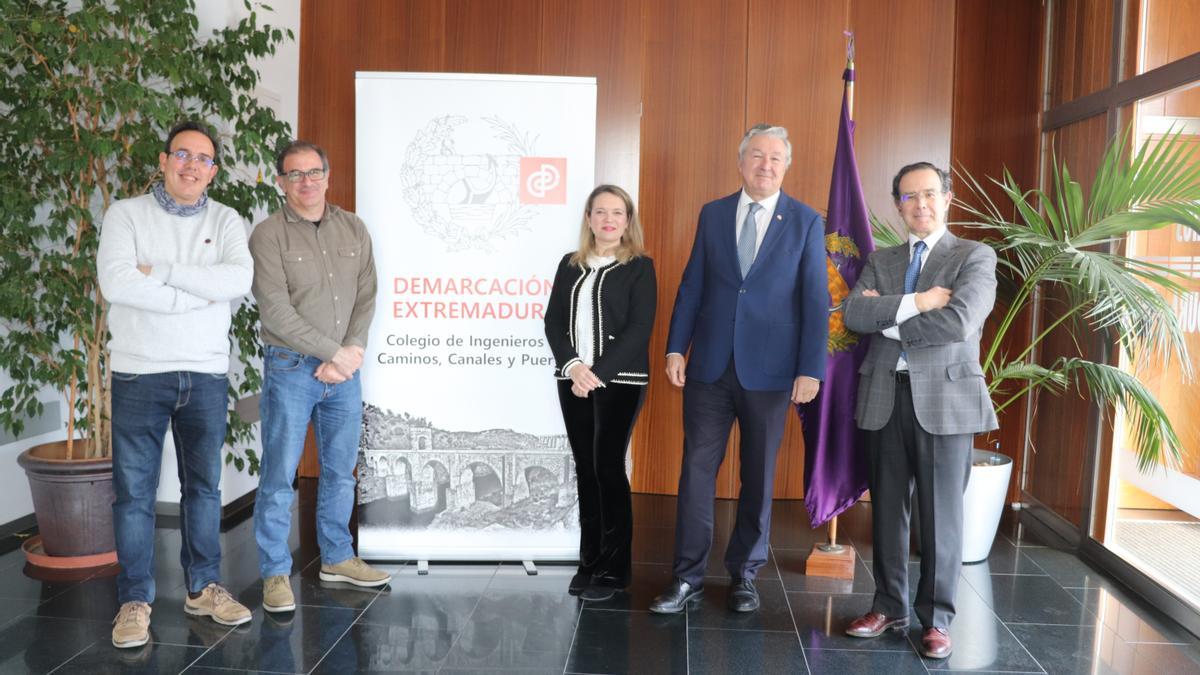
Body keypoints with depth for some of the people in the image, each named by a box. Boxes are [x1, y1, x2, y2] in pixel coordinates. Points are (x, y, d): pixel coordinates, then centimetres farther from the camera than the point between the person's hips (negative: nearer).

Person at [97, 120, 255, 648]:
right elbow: (115, 283, -16)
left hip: (206, 375, 2)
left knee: (204, 485, 11)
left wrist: (161, 271, -15)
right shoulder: (126, 214, 0)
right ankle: (135, 600, 17)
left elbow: (239, 279, -13)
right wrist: (197, 295, -14)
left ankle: (203, 588, 25)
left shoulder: (226, 222, 6)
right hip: (139, 374, -2)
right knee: (134, 490, 4)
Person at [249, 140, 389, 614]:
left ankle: (337, 558, 29)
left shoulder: (353, 229, 8)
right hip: (291, 368, -4)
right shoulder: (268, 235, -6)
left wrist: (350, 353, -9)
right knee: (280, 475, 1)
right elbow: (276, 312, -13)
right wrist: (335, 352, -13)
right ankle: (275, 573, 14)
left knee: (341, 469, 13)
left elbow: (366, 297, 4)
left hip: (345, 370, 4)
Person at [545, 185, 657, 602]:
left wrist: (598, 374, -16)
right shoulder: (570, 265, 12)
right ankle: (589, 561, 17)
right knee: (584, 469, 7)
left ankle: (613, 569, 6)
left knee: (608, 468, -4)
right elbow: (553, 321, 6)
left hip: (620, 382, -4)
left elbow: (639, 328, -9)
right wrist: (572, 365, -11)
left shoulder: (640, 267, 0)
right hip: (573, 380, 4)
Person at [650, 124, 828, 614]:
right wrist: (675, 348, 0)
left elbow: (815, 300, -2)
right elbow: (692, 286, 7)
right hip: (710, 366, 2)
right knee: (696, 470, 3)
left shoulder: (806, 222, 1)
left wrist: (810, 369, -8)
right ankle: (688, 577, 15)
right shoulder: (713, 214, 7)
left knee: (759, 477, 10)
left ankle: (744, 574, 26)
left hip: (769, 370, -1)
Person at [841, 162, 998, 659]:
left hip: (945, 397, -3)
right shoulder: (880, 260, 13)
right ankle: (889, 606, 26)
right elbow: (853, 313, -4)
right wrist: (916, 302, -15)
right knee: (887, 508, 11)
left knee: (941, 513, 3)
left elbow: (959, 322, -16)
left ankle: (936, 619, 18)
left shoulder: (975, 257, 1)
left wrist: (887, 317, -7)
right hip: (885, 397, 4)